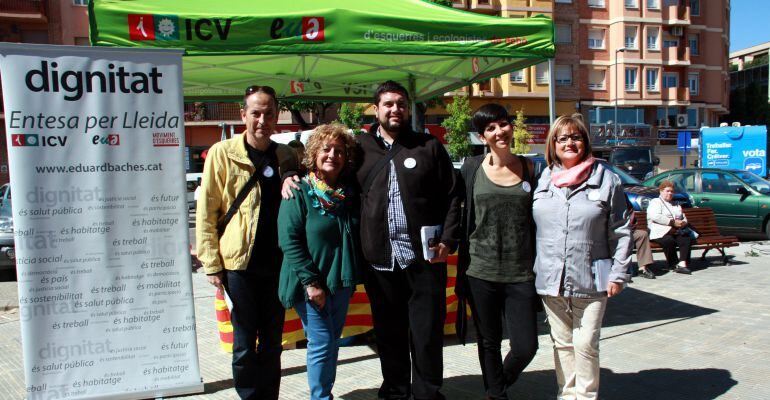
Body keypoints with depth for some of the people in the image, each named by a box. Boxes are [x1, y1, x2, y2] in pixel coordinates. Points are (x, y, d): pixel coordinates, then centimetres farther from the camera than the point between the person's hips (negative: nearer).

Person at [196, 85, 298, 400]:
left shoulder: (286, 156, 8)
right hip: (239, 263, -3)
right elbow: (206, 212, -4)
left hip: (278, 263, 4)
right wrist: (212, 264, -8)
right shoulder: (222, 153, -2)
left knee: (272, 342, 14)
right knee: (245, 344, 4)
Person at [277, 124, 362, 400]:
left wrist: (354, 276, 6)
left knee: (332, 341, 16)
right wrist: (311, 282, -19)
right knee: (321, 343, -3)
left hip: (342, 283, 6)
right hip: (311, 286, -6)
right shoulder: (299, 192, -10)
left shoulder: (349, 193, 7)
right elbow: (289, 240, -15)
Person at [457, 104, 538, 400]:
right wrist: (463, 269, 0)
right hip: (482, 272, -1)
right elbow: (465, 219, 3)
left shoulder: (529, 168, 4)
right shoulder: (472, 168, 1)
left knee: (526, 347, 2)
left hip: (521, 274, 1)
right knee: (489, 343, 11)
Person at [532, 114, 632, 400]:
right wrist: (531, 270, 8)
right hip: (550, 280, 3)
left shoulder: (606, 178, 0)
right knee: (562, 343, 13)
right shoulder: (543, 179, 7)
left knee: (586, 345, 0)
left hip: (590, 280, -3)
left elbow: (620, 231, 1)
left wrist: (618, 274, -4)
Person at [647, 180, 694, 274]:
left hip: (676, 232, 5)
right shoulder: (655, 202, 11)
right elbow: (655, 217, -8)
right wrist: (672, 222, -14)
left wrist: (683, 223, 2)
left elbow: (684, 218, 30)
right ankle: (674, 264, -23)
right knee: (669, 240, -37)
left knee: (687, 238, -28)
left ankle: (682, 263, -36)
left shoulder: (676, 205, 34)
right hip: (660, 232, -5)